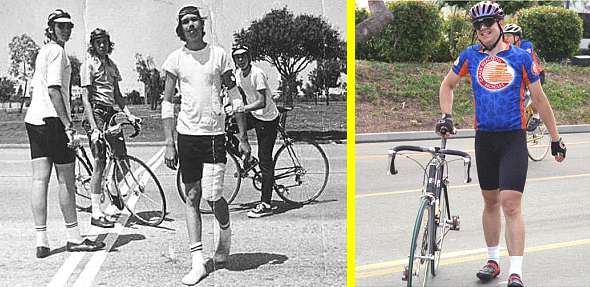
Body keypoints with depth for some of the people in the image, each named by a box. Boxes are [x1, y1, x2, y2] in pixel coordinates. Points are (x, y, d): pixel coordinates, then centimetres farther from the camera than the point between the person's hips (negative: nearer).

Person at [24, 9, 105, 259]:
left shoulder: (42, 51, 20)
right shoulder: (57, 51, -9)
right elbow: (54, 90, -19)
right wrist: (68, 125, -21)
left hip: (33, 119, 9)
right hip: (52, 119, -9)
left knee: (40, 180, 4)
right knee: (66, 181, 1)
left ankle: (41, 241, 5)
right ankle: (73, 238, 10)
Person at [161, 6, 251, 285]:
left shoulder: (219, 55, 2)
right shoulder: (175, 59, 3)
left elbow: (235, 97, 5)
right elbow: (167, 103, 3)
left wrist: (243, 137, 2)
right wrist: (169, 144, -4)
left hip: (215, 134, -1)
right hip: (187, 134, 2)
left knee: (212, 196, -9)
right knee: (192, 197, 2)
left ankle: (225, 232, 24)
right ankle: (198, 262, 6)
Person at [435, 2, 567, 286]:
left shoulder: (521, 57, -2)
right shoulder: (470, 55, 4)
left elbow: (539, 98, 4)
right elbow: (447, 85, 17)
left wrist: (555, 138, 8)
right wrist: (446, 116, 0)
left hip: (513, 138, -3)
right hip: (484, 137, 3)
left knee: (511, 204, -11)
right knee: (490, 202, 14)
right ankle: (493, 260, 28)